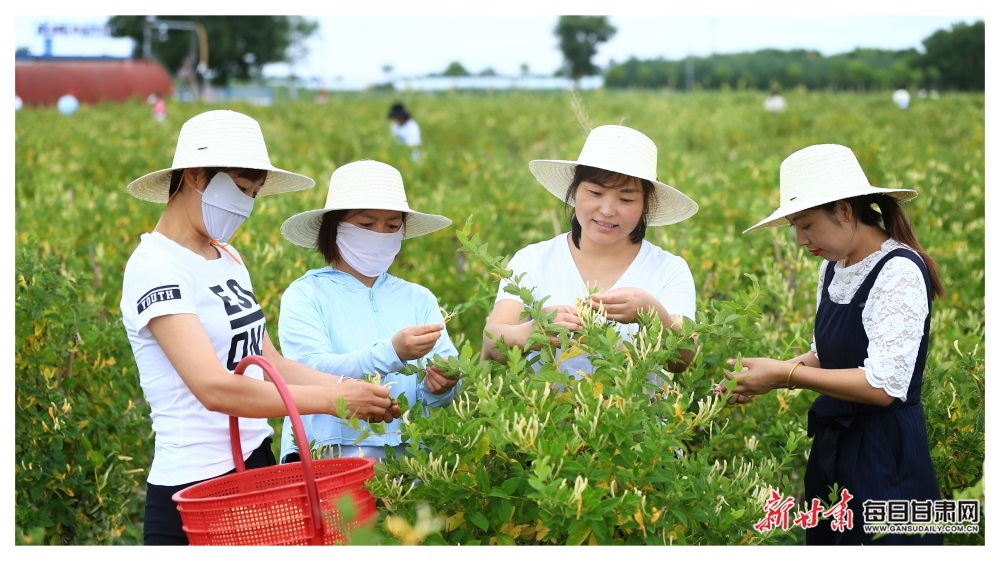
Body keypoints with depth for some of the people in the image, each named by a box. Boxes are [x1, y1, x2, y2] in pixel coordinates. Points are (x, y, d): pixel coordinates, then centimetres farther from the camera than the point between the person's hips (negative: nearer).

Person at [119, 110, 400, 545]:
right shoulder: (155, 267, -15)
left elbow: (269, 364, 8)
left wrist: (354, 390, -6)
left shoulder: (229, 260, 10)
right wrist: (331, 399, -24)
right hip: (194, 491, -8)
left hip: (258, 464, 8)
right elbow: (214, 388, -25)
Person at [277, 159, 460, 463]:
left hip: (409, 453, 4)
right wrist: (391, 353, -23)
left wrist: (442, 384, -15)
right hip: (328, 455, -4)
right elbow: (312, 373, -10)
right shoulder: (305, 295, 5)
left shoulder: (419, 299, 16)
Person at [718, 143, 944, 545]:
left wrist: (785, 374, -20)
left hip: (885, 452, -8)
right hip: (831, 444, 8)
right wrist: (763, 377, -1)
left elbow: (885, 385, -23)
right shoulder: (833, 267, 7)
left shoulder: (898, 271, -17)